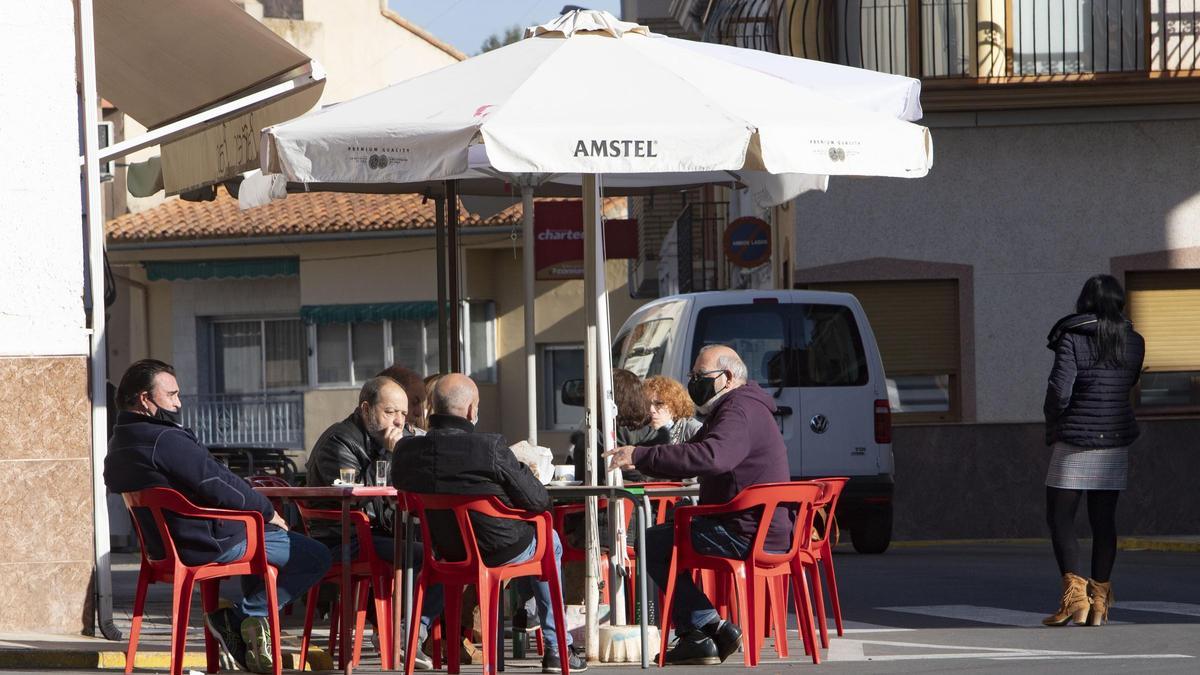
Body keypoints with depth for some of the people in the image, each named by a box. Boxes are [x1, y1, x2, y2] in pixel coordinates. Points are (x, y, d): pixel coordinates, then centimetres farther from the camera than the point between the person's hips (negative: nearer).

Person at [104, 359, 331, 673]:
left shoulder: (118, 445, 9)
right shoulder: (165, 441, -24)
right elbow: (220, 486, -22)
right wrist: (268, 511, -6)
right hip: (208, 545, -10)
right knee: (315, 557, -4)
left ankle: (250, 624, 23)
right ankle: (243, 617, 1)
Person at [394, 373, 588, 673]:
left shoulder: (405, 450, -14)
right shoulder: (490, 447, -28)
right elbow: (537, 501, -18)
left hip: (446, 551, 5)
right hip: (500, 551, -5)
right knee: (549, 541, 29)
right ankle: (556, 649, 30)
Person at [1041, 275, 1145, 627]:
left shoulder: (1072, 339, -11)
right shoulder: (1133, 342, 3)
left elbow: (1059, 389, -18)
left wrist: (1053, 422, -2)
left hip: (1076, 440, -4)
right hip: (1115, 439, 5)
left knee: (1060, 518, 1)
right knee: (1103, 521, 10)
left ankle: (1074, 595, -12)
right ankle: (1099, 599, 10)